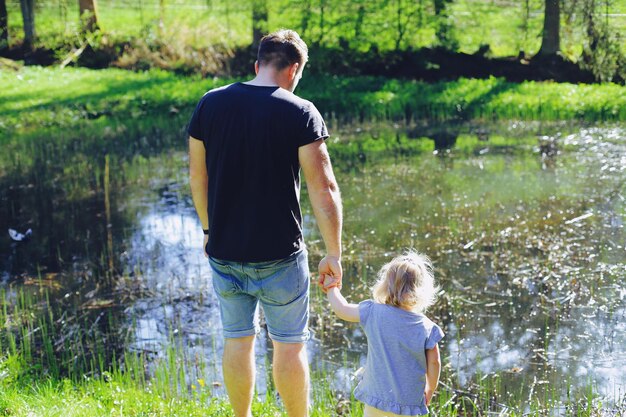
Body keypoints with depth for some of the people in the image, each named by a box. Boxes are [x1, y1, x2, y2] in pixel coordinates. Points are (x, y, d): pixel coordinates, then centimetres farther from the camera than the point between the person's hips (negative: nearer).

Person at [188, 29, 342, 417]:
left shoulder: (210, 104, 1)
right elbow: (323, 188, -13)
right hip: (279, 254, -4)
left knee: (237, 340, 18)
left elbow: (197, 176, 8)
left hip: (223, 252, 4)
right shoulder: (300, 112, -11)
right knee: (290, 345, 11)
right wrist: (334, 253, -5)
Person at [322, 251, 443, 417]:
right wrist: (429, 390, 12)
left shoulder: (374, 313, -11)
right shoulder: (427, 328, -12)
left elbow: (342, 310, 1)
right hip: (408, 400, -1)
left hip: (376, 394, 1)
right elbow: (434, 363, -6)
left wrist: (331, 288, 19)